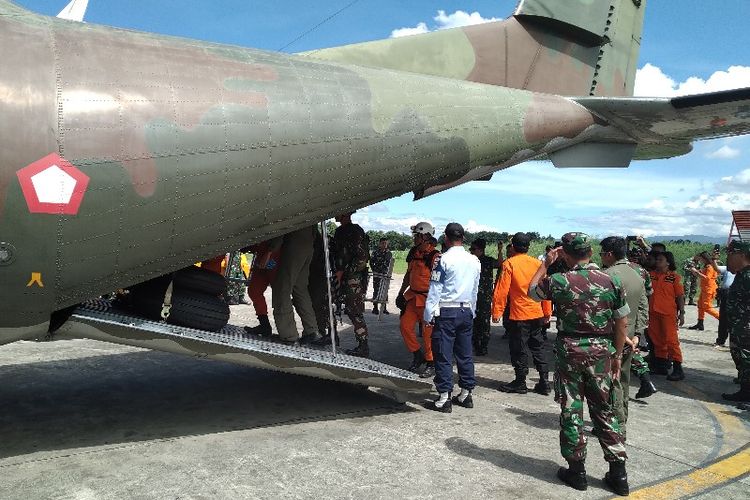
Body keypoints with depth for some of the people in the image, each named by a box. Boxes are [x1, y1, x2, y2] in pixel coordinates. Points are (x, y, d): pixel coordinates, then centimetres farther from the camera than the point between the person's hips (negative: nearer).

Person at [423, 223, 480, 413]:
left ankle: (444, 399, 1)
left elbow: (435, 290, -11)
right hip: (466, 311, 6)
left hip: (446, 312, -6)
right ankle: (466, 394, 20)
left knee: (443, 355, -1)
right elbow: (475, 290, 15)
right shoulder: (475, 261, 7)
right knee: (465, 354, 12)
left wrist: (429, 315, -6)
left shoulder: (444, 260, -11)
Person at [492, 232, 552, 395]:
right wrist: (547, 312, 14)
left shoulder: (509, 264, -10)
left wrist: (497, 312, -6)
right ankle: (544, 383, 17)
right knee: (539, 348, 14)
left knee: (519, 350, 5)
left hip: (519, 315, -5)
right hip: (537, 314, 5)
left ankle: (520, 383, 14)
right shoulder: (538, 263, 3)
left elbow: (502, 290, -12)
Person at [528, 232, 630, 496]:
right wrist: (617, 355, 10)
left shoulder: (558, 281, -10)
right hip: (602, 351, 2)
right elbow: (622, 323, 1)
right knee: (604, 409, 14)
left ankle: (576, 470, 17)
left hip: (569, 350, -2)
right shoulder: (612, 281, -4)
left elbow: (531, 291, 10)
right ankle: (618, 472, 18)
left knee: (571, 409, 9)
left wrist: (545, 264, 14)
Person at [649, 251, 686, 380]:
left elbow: (680, 296, -2)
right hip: (653, 312, 5)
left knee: (671, 339, -7)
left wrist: (682, 313, -5)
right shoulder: (651, 274, 7)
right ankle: (661, 366, 26)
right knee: (657, 340, 13)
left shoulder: (674, 277, -3)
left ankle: (678, 369, -1)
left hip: (668, 313, -5)